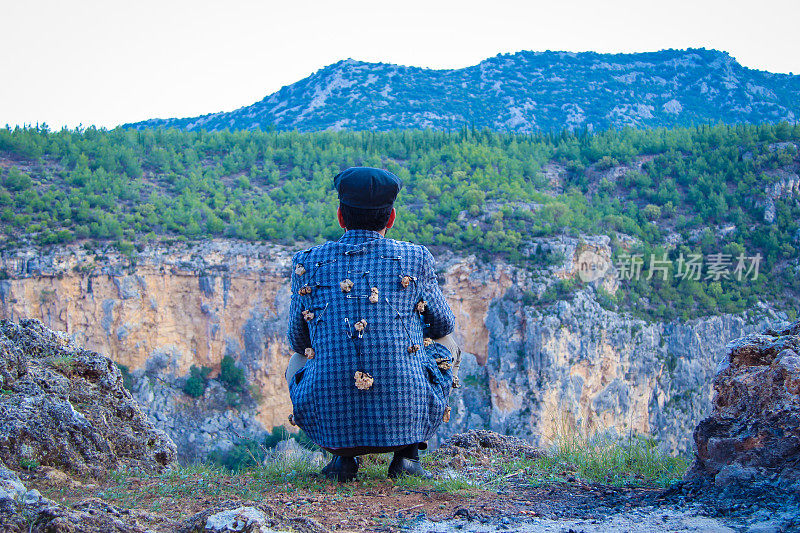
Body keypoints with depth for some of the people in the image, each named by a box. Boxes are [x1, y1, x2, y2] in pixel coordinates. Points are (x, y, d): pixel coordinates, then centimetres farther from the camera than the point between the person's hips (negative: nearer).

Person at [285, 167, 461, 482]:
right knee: (445, 345, 30)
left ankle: (342, 456, 13)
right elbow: (443, 324, 19)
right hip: (408, 418, -1)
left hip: (330, 424, 1)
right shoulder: (415, 259, 2)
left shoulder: (306, 263, 5)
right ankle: (407, 452, 12)